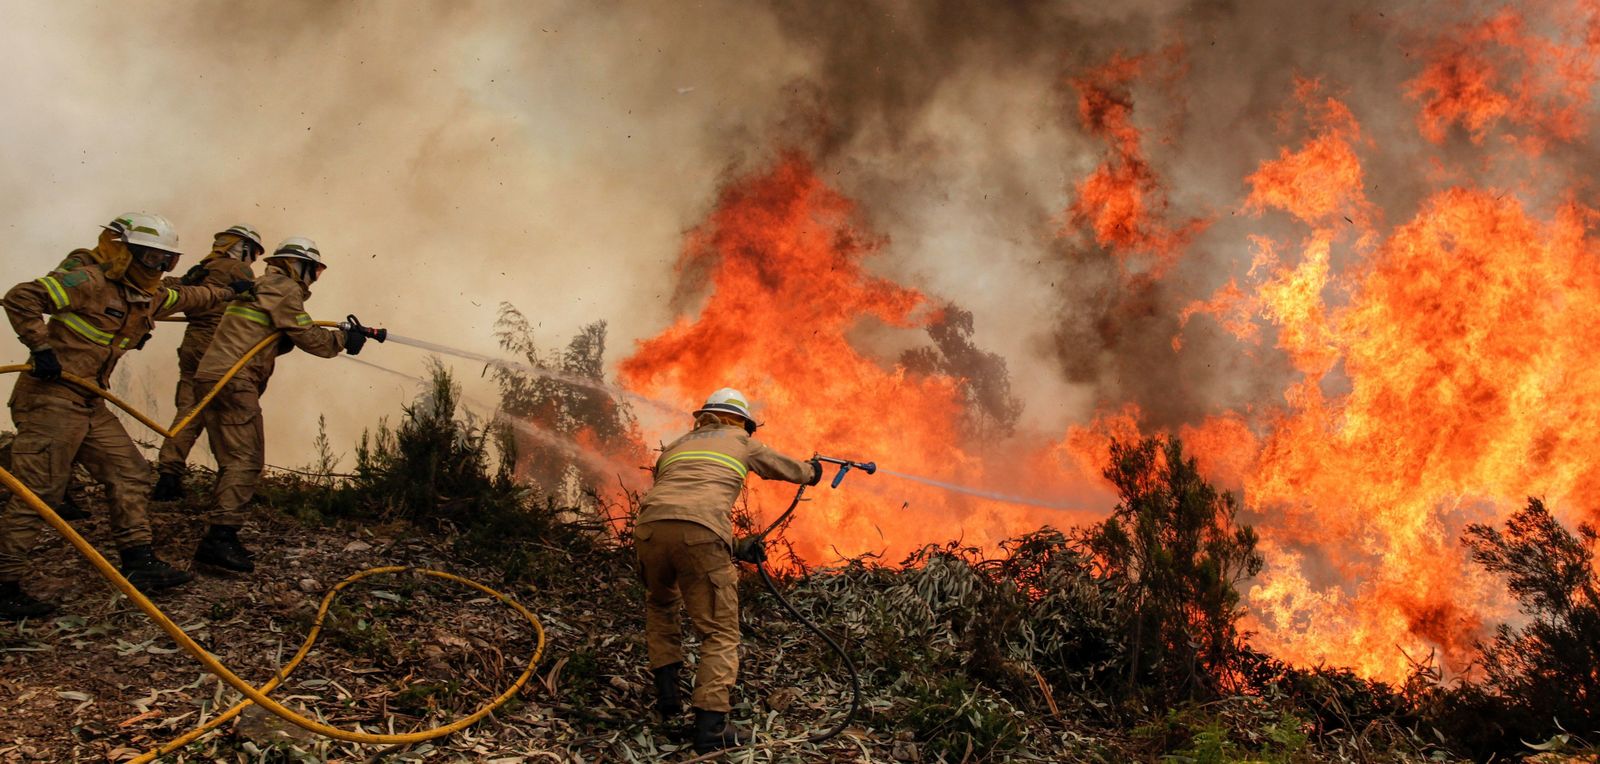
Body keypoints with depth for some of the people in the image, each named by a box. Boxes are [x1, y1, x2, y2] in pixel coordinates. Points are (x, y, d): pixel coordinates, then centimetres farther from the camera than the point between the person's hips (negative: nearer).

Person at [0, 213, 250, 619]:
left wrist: (227, 292, 46)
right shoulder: (89, 281, -14)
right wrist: (41, 347, -22)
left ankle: (139, 563, 18)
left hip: (90, 404, 10)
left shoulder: (149, 297, 14)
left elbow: (185, 298, 35)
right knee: (38, 490, -8)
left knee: (129, 472, 10)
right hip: (51, 398, -10)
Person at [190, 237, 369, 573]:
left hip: (215, 379, 10)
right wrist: (344, 338, 6)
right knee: (246, 461, -11)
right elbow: (308, 337, -9)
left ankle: (218, 538, 16)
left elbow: (278, 340, 22)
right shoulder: (283, 288, -4)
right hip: (233, 382, -10)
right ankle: (218, 539, -16)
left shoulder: (266, 286, 26)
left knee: (234, 461, 13)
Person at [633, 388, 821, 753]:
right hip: (701, 532, -4)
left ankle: (668, 692, 25)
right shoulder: (742, 442, 26)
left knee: (660, 605, 33)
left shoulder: (676, 446, 33)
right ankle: (710, 727, -6)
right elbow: (786, 467, 40)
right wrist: (811, 471, 63)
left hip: (650, 526, 4)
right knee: (720, 633, 5)